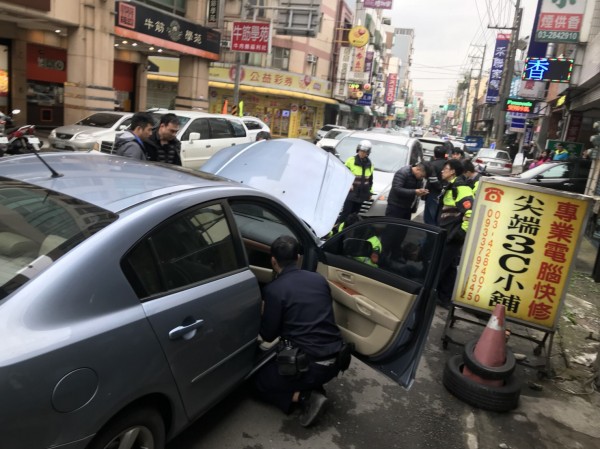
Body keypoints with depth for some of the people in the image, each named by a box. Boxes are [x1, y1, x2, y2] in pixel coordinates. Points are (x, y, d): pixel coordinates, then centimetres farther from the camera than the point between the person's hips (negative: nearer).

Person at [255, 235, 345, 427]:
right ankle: (314, 389, 10)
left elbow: (268, 335, -3)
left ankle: (306, 397, -1)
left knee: (261, 382, 20)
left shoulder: (273, 289, -11)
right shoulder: (320, 279, 6)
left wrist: (265, 313, 16)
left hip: (310, 364, -6)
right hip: (336, 359, 6)